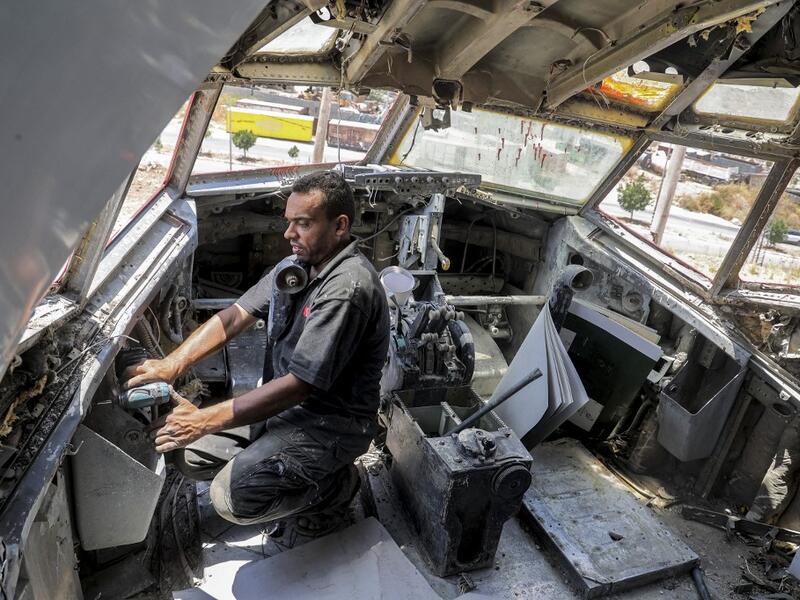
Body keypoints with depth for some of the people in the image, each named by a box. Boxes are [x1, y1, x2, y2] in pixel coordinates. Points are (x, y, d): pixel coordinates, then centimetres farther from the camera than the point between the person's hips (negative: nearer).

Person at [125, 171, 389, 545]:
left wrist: (206, 419, -25)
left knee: (232, 495, -22)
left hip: (333, 422, -9)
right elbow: (235, 316, 0)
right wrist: (171, 365, -13)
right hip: (290, 405, 9)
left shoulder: (348, 287, -26)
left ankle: (337, 484, 3)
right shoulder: (299, 264, 4)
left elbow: (298, 385, -28)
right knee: (191, 453, 6)